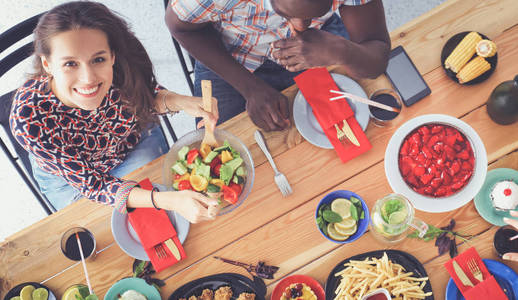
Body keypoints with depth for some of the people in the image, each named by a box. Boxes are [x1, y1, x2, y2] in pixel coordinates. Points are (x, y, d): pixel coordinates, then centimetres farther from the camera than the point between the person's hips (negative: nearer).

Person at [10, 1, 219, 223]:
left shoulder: (124, 65, -35)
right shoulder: (28, 119, -40)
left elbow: (148, 96, -9)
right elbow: (90, 183, -31)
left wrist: (180, 101, -32)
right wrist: (169, 200, -44)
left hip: (136, 142, 2)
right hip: (68, 177, -1)